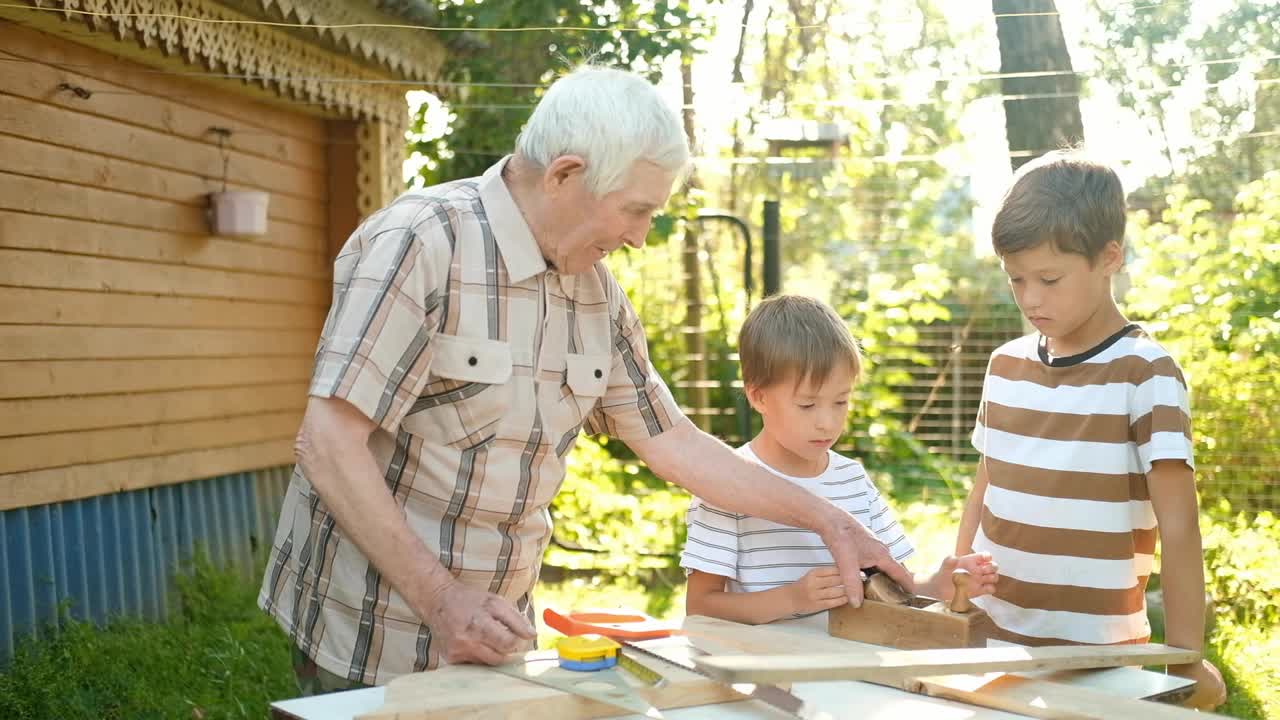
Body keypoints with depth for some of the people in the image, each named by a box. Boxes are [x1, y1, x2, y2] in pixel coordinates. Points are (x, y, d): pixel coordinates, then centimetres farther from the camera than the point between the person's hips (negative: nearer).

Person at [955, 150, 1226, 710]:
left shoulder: (1145, 375, -12)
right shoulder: (1005, 365, 4)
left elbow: (1178, 526, -14)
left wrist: (1186, 658, -16)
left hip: (1091, 653, -5)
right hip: (989, 633, 5)